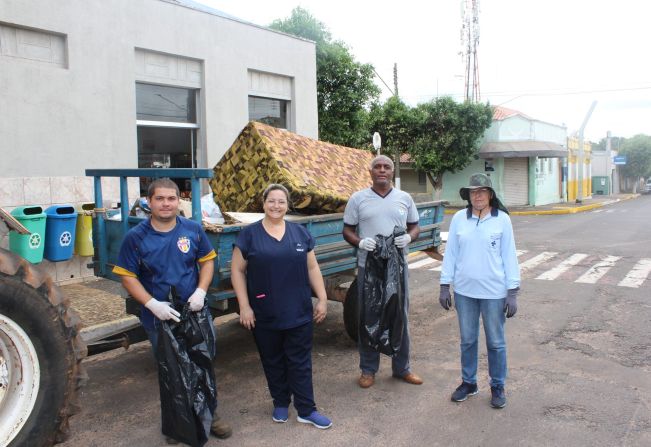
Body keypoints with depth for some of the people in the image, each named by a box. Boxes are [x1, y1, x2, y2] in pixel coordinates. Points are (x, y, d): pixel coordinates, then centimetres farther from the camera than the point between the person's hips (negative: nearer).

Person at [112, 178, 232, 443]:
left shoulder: (193, 229, -3)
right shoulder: (136, 237, -9)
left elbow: (207, 261, 4)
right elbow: (127, 276, -8)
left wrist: (201, 291, -12)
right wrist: (152, 304, -20)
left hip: (195, 312, 2)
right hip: (158, 317, -1)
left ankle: (209, 415, 32)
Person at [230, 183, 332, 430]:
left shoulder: (300, 232, 5)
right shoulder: (249, 234, -3)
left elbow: (312, 268, 8)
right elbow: (237, 271, -2)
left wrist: (322, 299, 4)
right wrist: (244, 306, -7)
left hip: (299, 313, 1)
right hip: (265, 315, -1)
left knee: (300, 362, 7)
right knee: (273, 362, 14)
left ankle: (306, 410, 18)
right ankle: (280, 404, 32)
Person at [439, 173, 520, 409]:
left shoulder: (502, 219, -5)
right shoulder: (459, 218, 0)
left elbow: (509, 256, -3)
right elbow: (450, 253, 4)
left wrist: (513, 292, -5)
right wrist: (445, 286, 3)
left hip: (494, 292, -2)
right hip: (464, 291, 2)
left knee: (496, 342, 10)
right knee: (467, 340, 15)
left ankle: (498, 387, 27)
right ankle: (468, 382, 31)